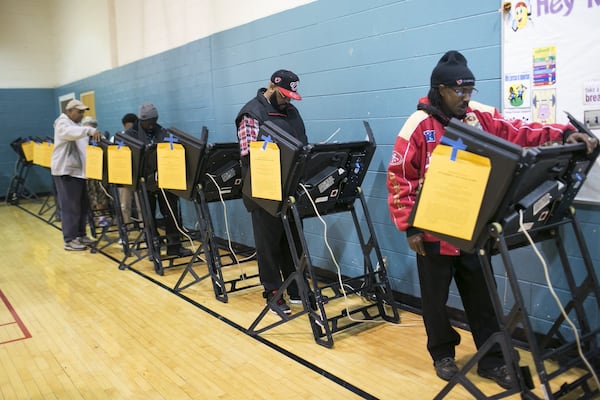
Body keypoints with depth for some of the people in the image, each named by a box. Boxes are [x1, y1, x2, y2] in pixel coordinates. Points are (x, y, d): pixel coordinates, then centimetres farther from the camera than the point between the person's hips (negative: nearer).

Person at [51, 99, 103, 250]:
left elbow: (83, 143, 22)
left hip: (78, 170, 9)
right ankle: (70, 240, -1)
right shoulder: (63, 123, -8)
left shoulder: (76, 124, 22)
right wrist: (89, 130, -47)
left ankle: (80, 235, 21)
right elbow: (72, 132, -32)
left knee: (83, 205, 11)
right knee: (70, 206, -7)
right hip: (66, 171, -9)